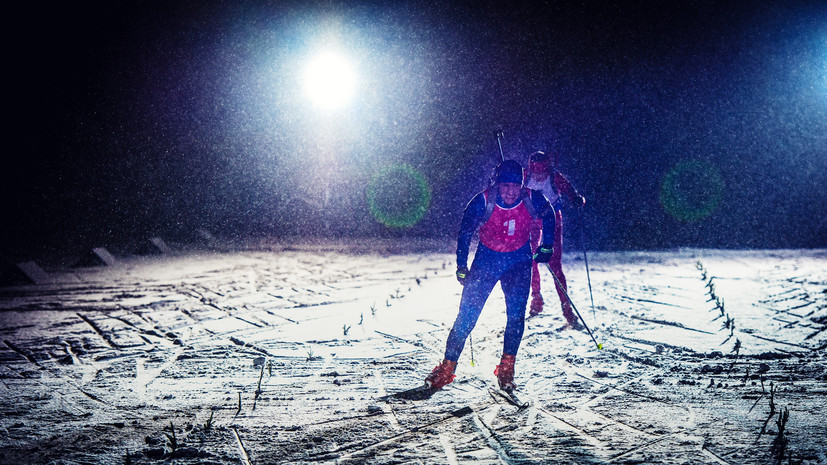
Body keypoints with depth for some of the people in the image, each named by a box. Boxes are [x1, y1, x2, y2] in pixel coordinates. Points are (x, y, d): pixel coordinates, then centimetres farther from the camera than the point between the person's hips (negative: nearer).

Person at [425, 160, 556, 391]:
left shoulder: (533, 200, -19)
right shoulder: (482, 202, -23)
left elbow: (548, 217, 5)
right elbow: (465, 233, -8)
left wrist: (546, 247, 5)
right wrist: (461, 267, -9)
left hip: (519, 261, 1)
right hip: (487, 258, -1)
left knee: (516, 313, -12)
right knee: (467, 313, -7)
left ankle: (506, 367, 2)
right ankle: (447, 367, 2)